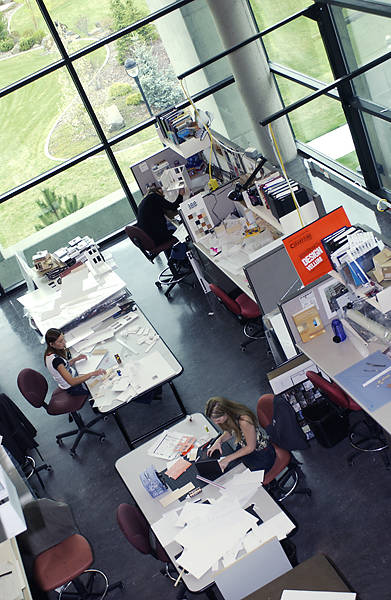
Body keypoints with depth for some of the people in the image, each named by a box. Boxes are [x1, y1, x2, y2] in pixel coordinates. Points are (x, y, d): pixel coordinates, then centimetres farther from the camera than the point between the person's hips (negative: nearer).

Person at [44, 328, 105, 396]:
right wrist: (92, 374, -44)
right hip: (73, 387, -8)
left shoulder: (50, 352, -8)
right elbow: (72, 382, -41)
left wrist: (76, 359, -4)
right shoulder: (55, 359, -35)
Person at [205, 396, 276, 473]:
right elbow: (230, 431, 5)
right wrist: (219, 440, -15)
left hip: (261, 454, -6)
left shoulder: (244, 420, -38)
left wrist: (228, 459, -23)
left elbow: (250, 447, -24)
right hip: (243, 446, 7)